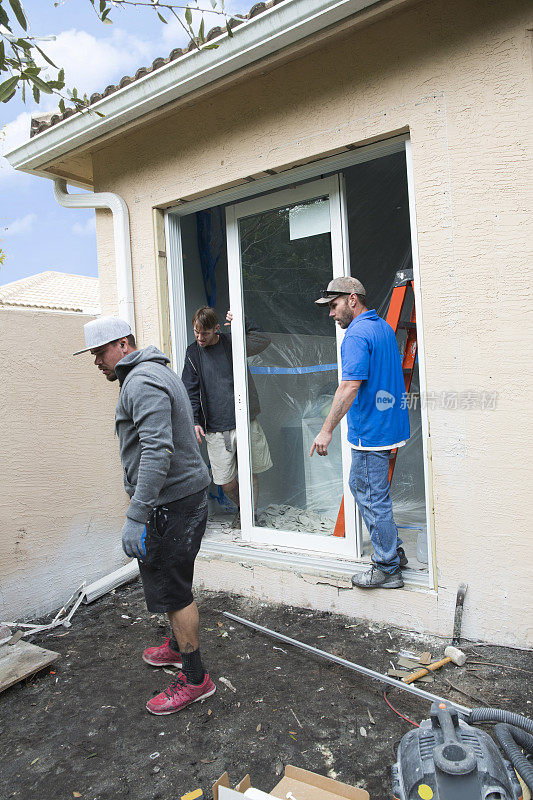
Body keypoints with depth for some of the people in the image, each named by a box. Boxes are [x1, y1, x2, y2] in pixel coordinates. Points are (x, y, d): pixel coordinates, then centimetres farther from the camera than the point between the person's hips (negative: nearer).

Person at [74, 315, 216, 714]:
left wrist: (136, 516, -29)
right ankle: (180, 647, 41)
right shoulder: (158, 372, 17)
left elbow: (157, 451, -29)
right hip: (184, 494, 11)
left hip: (172, 501, -11)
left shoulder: (142, 382, -18)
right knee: (174, 582, 23)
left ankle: (194, 678, 14)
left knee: (171, 588, 0)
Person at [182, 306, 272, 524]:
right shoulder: (193, 353, 7)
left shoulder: (231, 342, 3)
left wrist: (243, 324, -16)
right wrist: (195, 420, 0)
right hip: (216, 429, 1)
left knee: (250, 473, 9)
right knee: (225, 481, 2)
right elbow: (191, 391, 9)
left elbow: (264, 341, -6)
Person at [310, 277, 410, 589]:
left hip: (371, 431, -10)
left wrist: (327, 430, -24)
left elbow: (350, 386, -27)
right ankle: (394, 549, 30)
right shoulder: (385, 327, 14)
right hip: (390, 424, 10)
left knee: (373, 498, 1)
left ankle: (387, 569, 15)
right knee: (360, 486, 21)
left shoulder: (356, 335, -17)